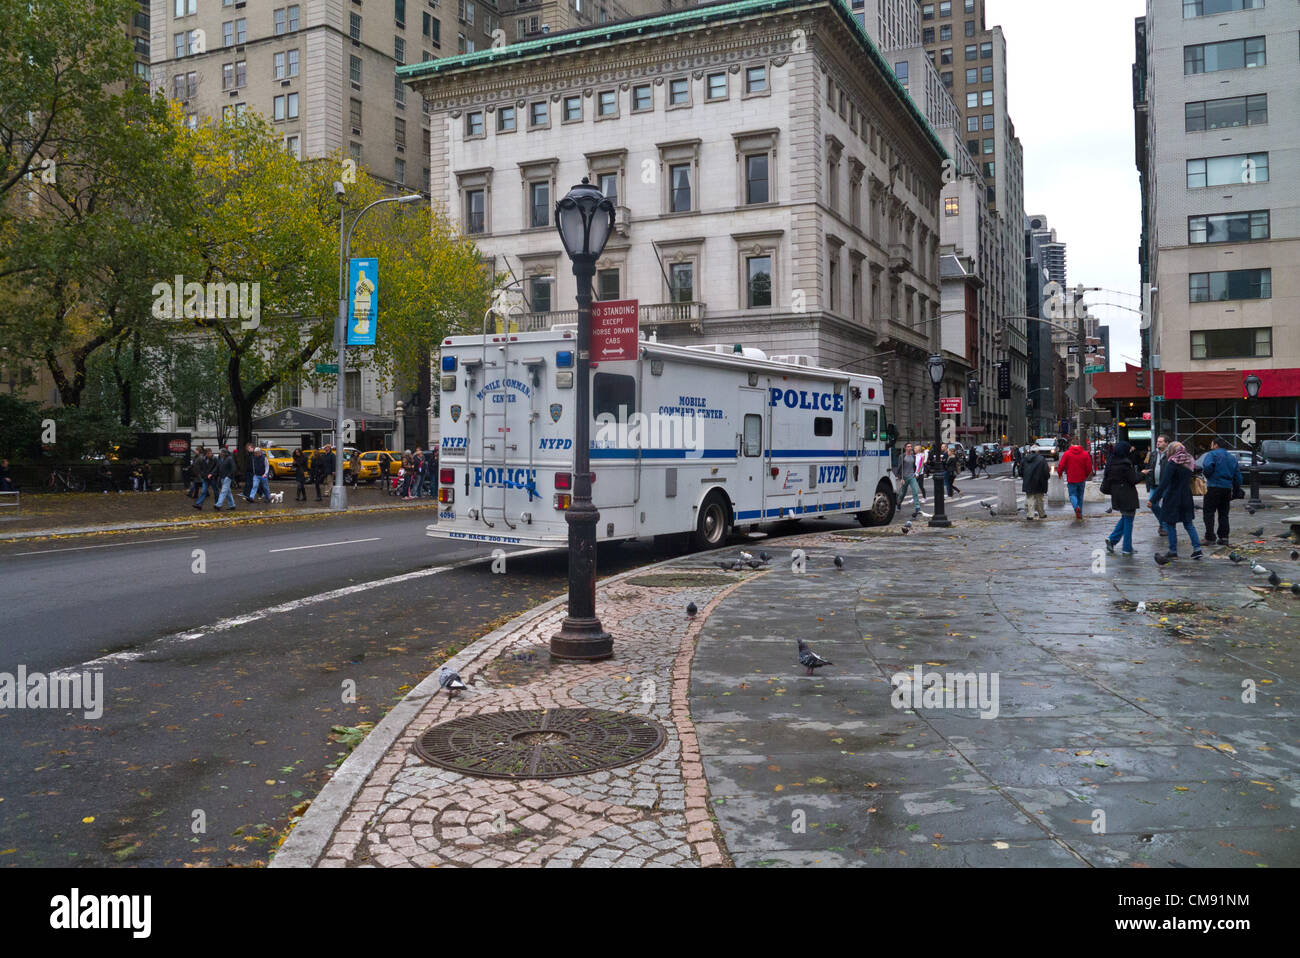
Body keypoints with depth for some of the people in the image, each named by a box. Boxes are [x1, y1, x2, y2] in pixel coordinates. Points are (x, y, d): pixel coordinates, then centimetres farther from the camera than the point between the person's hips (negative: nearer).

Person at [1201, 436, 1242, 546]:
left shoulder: (1212, 454, -4)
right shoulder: (1232, 457, 18)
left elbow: (1207, 467, -24)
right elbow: (1238, 475, 17)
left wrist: (1206, 475, -4)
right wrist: (1236, 489, 21)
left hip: (1214, 487, -7)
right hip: (1228, 488, 7)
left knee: (1209, 512, -3)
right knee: (1223, 514, 14)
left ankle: (1210, 538, -9)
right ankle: (1224, 537, 11)